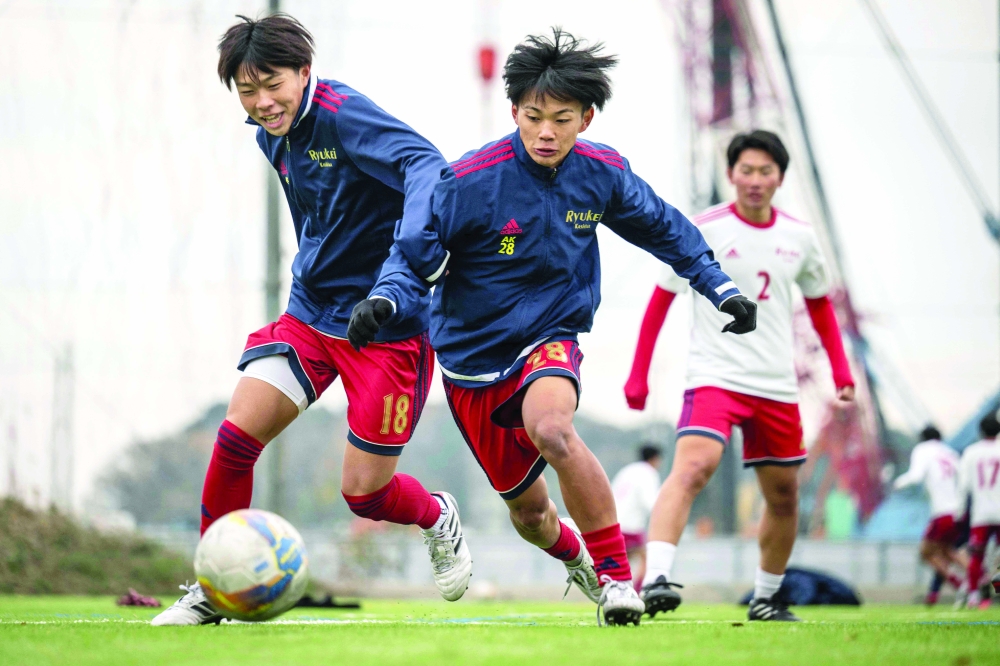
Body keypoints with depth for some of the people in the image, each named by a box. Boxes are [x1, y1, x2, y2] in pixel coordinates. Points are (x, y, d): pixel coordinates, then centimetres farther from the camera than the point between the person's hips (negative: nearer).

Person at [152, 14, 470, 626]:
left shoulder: (344, 115, -20)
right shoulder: (273, 137, 6)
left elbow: (425, 165, -35)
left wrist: (414, 246, -51)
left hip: (386, 327, -7)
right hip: (310, 315, 7)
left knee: (364, 492, -3)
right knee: (235, 438, -10)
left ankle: (439, 517, 32)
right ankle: (211, 592, 4)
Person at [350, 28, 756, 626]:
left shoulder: (602, 173, -8)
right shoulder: (470, 181, -20)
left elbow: (662, 227, 10)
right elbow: (415, 250, -13)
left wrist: (720, 286, 9)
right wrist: (385, 299, -33)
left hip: (550, 339, 0)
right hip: (472, 354, 0)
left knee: (550, 427, -36)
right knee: (527, 507, 12)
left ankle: (615, 572, -24)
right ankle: (574, 555, 51)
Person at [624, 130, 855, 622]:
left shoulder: (799, 238, 6)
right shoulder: (703, 230, -6)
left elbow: (819, 304, 20)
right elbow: (661, 300, 1)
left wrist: (841, 372, 12)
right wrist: (638, 375, 0)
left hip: (777, 386, 5)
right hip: (714, 376, -5)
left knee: (783, 495, 11)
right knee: (693, 467, -27)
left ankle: (766, 598, 30)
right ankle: (655, 580, -37)